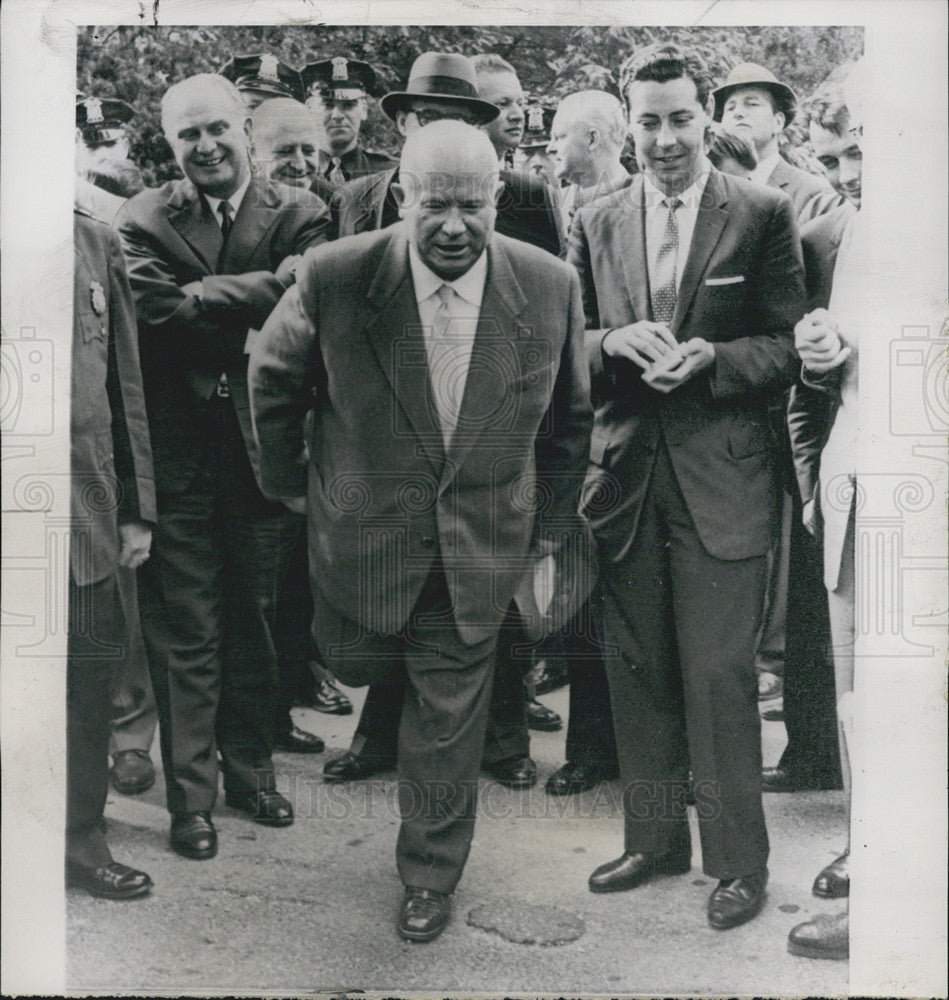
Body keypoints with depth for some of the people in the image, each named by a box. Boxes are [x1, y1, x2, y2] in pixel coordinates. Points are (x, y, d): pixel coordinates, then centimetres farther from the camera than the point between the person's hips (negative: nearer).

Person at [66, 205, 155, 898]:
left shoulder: (96, 242, 7)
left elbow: (125, 384, 9)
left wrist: (137, 508, 8)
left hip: (86, 502, 4)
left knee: (92, 668, 10)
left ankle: (82, 835, 28)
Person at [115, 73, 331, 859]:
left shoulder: (299, 214, 2)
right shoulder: (144, 219, 1)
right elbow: (158, 312, -14)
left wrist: (205, 301, -12)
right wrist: (265, 286, -13)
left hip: (263, 447, 1)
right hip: (177, 451, -1)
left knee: (254, 620, 14)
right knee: (184, 633, 5)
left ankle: (250, 769, 32)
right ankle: (190, 796, 19)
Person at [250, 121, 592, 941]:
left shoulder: (550, 287, -12)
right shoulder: (334, 278, -17)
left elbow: (569, 419, 2)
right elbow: (273, 379, 1)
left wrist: (552, 534, 4)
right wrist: (287, 481, 9)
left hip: (481, 550, 1)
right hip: (364, 538, 0)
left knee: (450, 721, 10)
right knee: (357, 663, 18)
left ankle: (431, 876, 34)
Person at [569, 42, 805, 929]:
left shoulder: (763, 215, 1)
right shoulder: (596, 224, 10)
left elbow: (788, 346, 0)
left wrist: (708, 357, -17)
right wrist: (616, 343, -11)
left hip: (721, 478, -3)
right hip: (625, 474, 4)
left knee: (719, 674, -1)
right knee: (636, 670, 11)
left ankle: (737, 860, 17)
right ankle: (653, 838, 29)